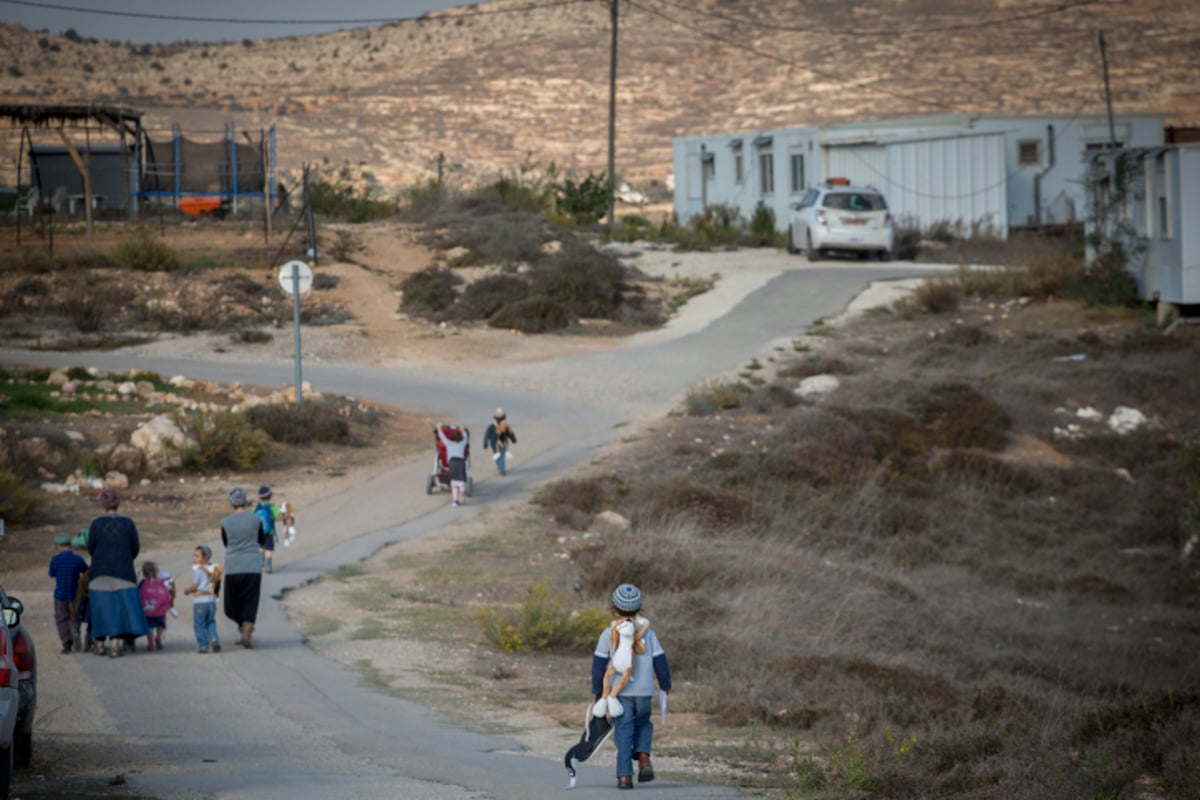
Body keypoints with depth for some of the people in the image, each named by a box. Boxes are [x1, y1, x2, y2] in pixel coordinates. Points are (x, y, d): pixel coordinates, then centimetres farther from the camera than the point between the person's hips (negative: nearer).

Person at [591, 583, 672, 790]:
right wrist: (665, 686, 17)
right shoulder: (647, 633, 1)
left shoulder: (608, 635, -3)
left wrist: (598, 691, 9)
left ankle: (624, 775, -5)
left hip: (620, 691, -1)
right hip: (644, 690, 1)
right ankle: (644, 758, -1)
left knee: (623, 731, 2)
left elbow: (598, 665, -1)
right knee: (643, 723, 23)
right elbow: (660, 662, 4)